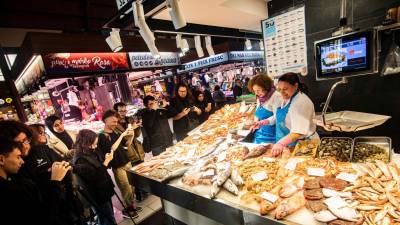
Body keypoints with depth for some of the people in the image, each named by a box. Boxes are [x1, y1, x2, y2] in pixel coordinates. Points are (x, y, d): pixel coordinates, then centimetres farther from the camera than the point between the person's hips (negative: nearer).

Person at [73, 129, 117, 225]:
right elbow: (95, 176, -25)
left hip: (104, 191, 8)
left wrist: (106, 159, -2)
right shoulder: (80, 160, -25)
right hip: (98, 195, -8)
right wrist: (106, 161, -23)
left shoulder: (91, 153, 0)